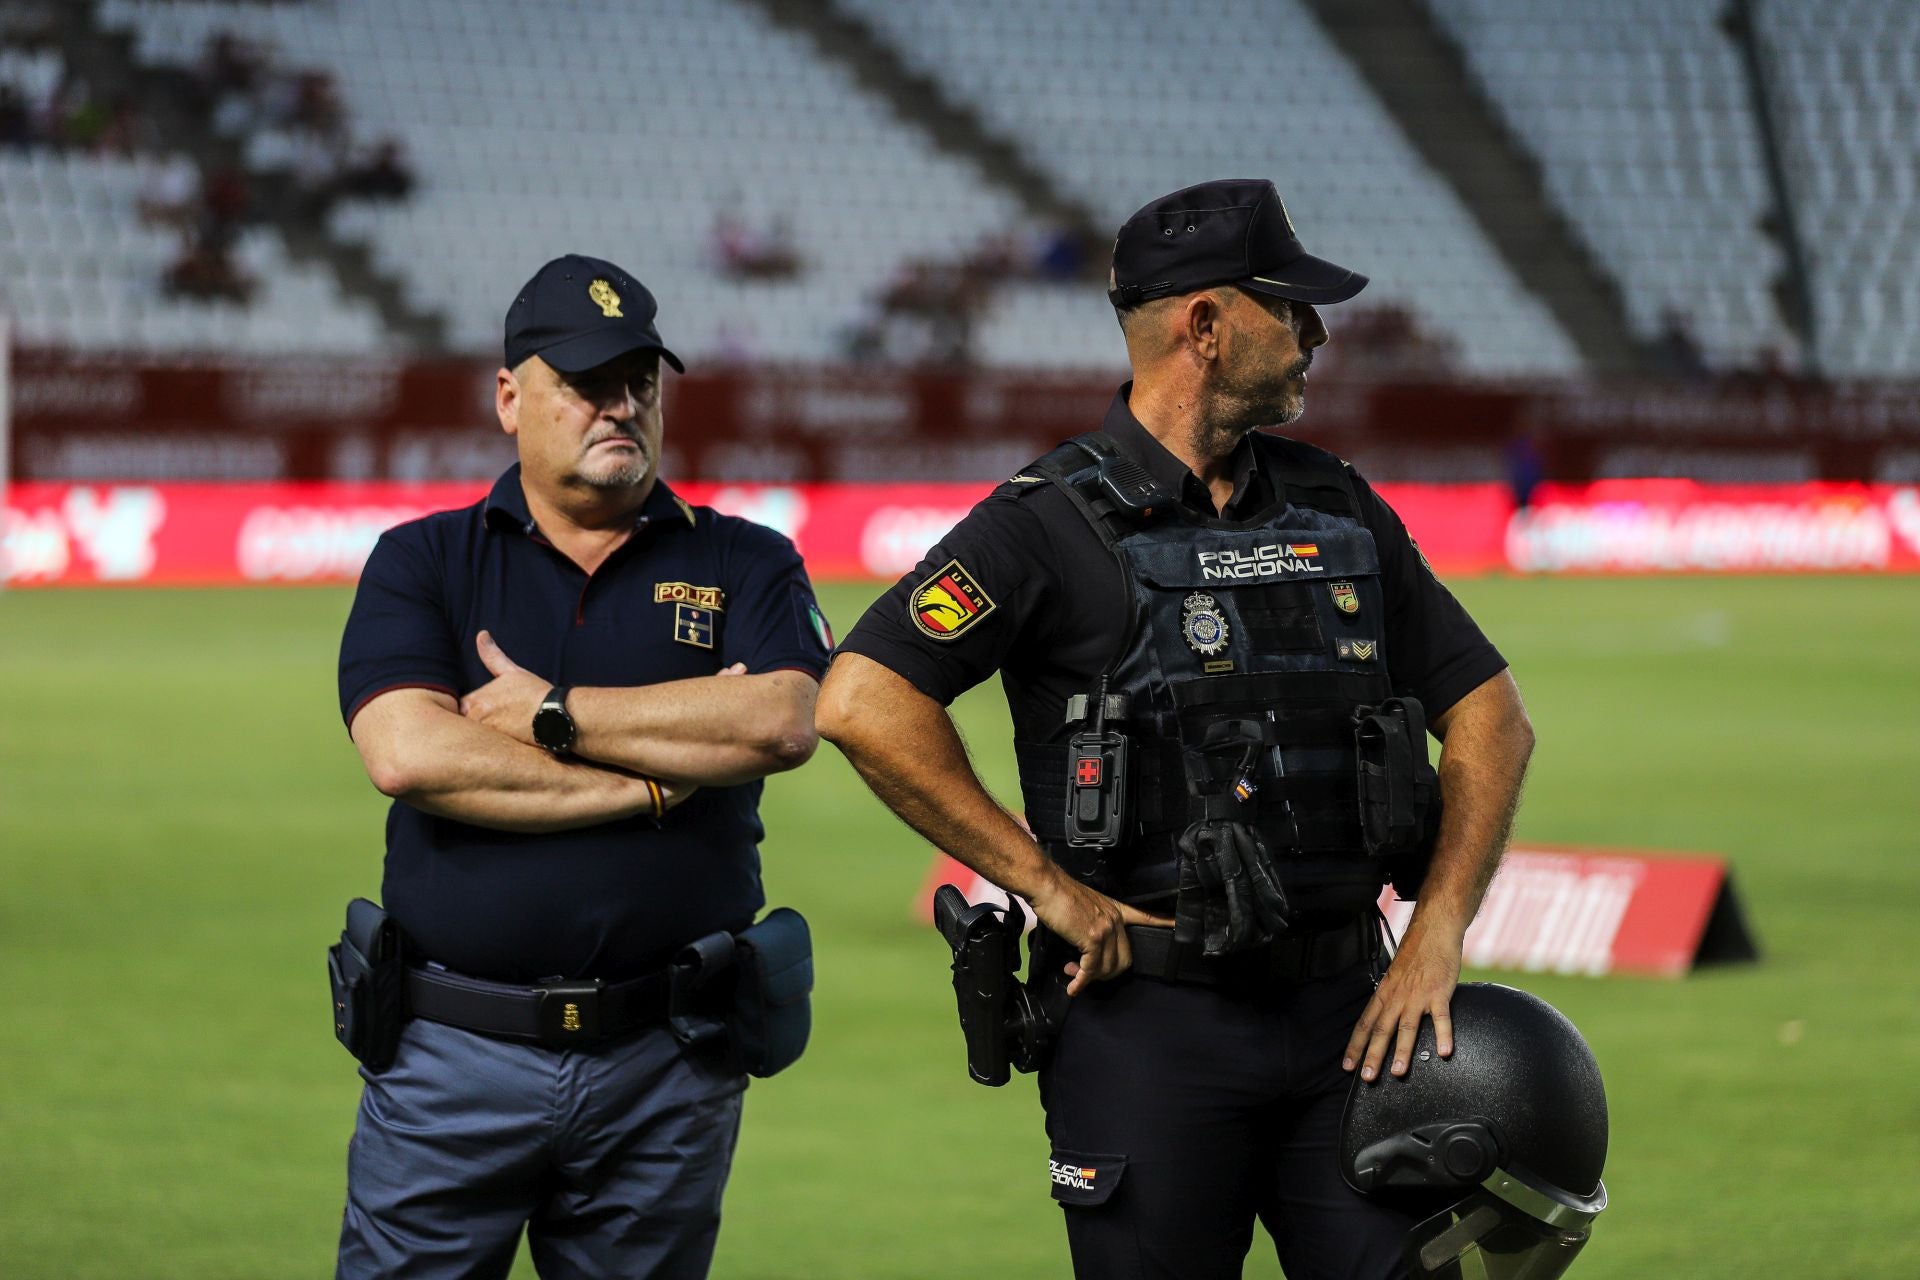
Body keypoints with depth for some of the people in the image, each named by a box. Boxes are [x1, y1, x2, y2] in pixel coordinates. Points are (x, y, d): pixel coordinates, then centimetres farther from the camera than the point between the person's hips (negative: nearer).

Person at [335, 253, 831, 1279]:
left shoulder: (744, 567, 9)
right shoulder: (422, 564, 6)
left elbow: (783, 722, -11)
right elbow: (407, 754, -11)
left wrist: (551, 715, -9)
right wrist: (656, 776, -9)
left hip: (665, 1073, 1)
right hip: (454, 1057, -1)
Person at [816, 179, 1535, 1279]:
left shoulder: (1343, 516, 12)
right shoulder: (1056, 526, -5)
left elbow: (1490, 715, 15)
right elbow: (864, 703, -16)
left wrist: (1437, 940, 3)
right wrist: (1047, 887, -14)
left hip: (1345, 1018, 5)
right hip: (1149, 1024, -5)